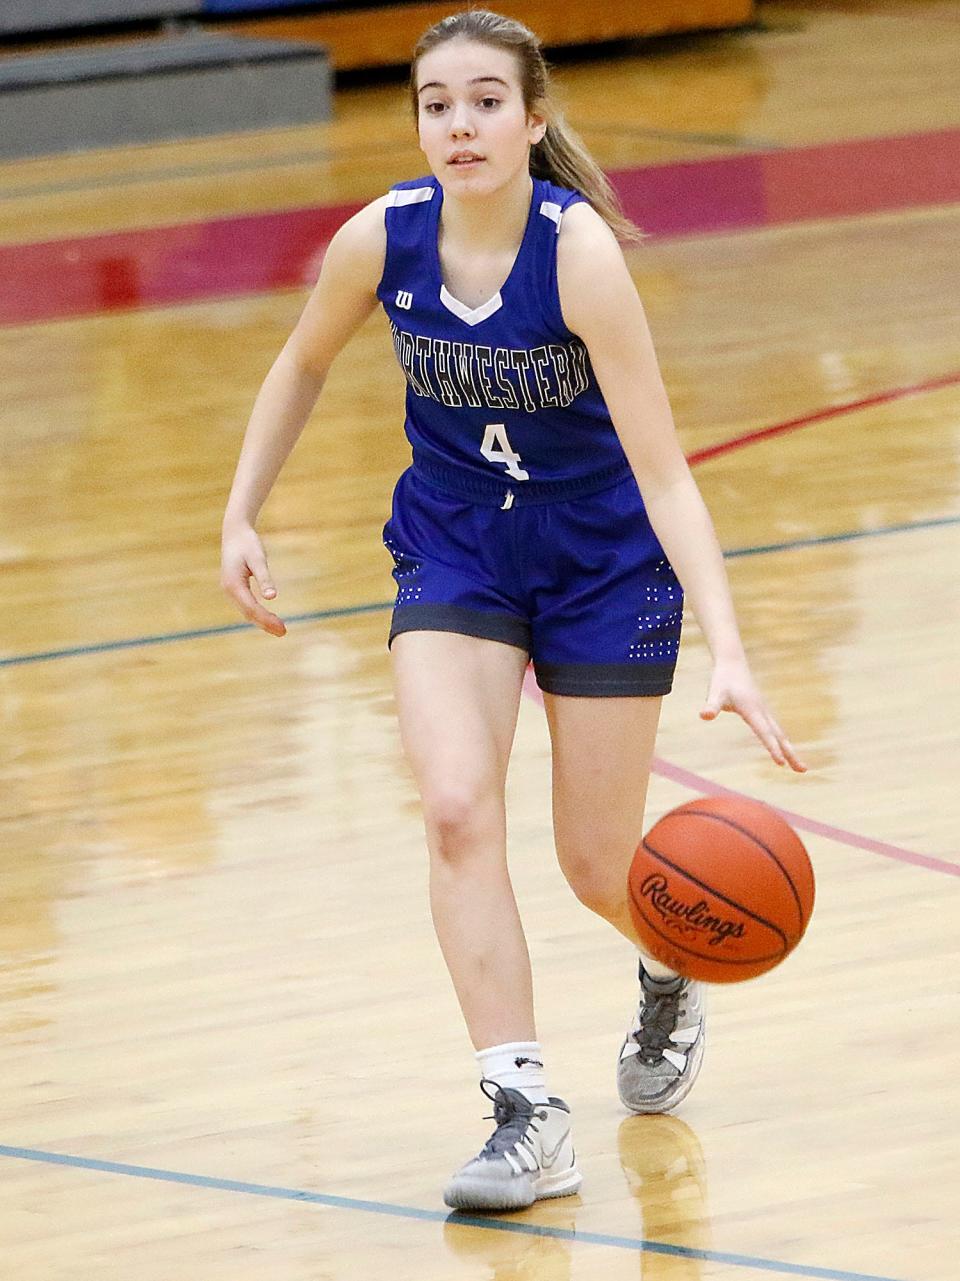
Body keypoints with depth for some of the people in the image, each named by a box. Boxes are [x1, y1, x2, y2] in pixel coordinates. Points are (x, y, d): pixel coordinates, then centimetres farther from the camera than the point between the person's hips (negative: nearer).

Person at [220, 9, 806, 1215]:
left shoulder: (578, 252, -29)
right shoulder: (379, 241, -17)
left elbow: (664, 474, -31)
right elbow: (303, 365, 7)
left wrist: (728, 654, -40)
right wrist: (241, 517, 3)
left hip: (604, 559, -3)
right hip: (453, 552, 3)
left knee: (598, 864, 5)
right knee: (455, 807, -21)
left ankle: (672, 978, 43)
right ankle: (528, 1112, -18)